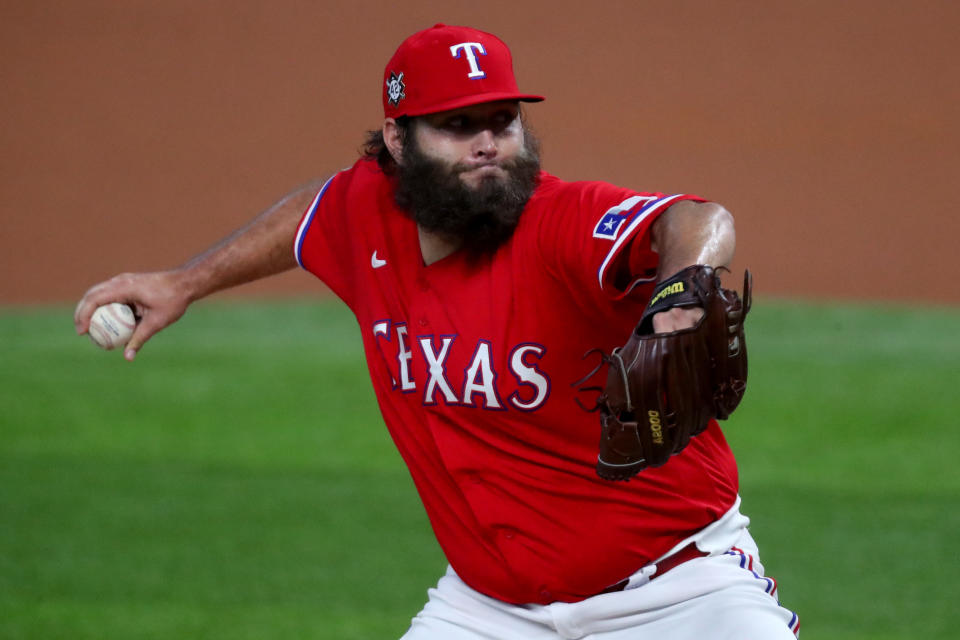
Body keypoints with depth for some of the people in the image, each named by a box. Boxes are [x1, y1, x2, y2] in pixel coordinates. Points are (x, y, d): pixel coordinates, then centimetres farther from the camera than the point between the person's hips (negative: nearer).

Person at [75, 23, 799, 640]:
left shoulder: (567, 223, -23)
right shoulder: (366, 214, -3)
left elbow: (700, 224, -44)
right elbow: (311, 212, 23)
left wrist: (675, 306, -65)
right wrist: (186, 282, 25)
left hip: (677, 576, -5)